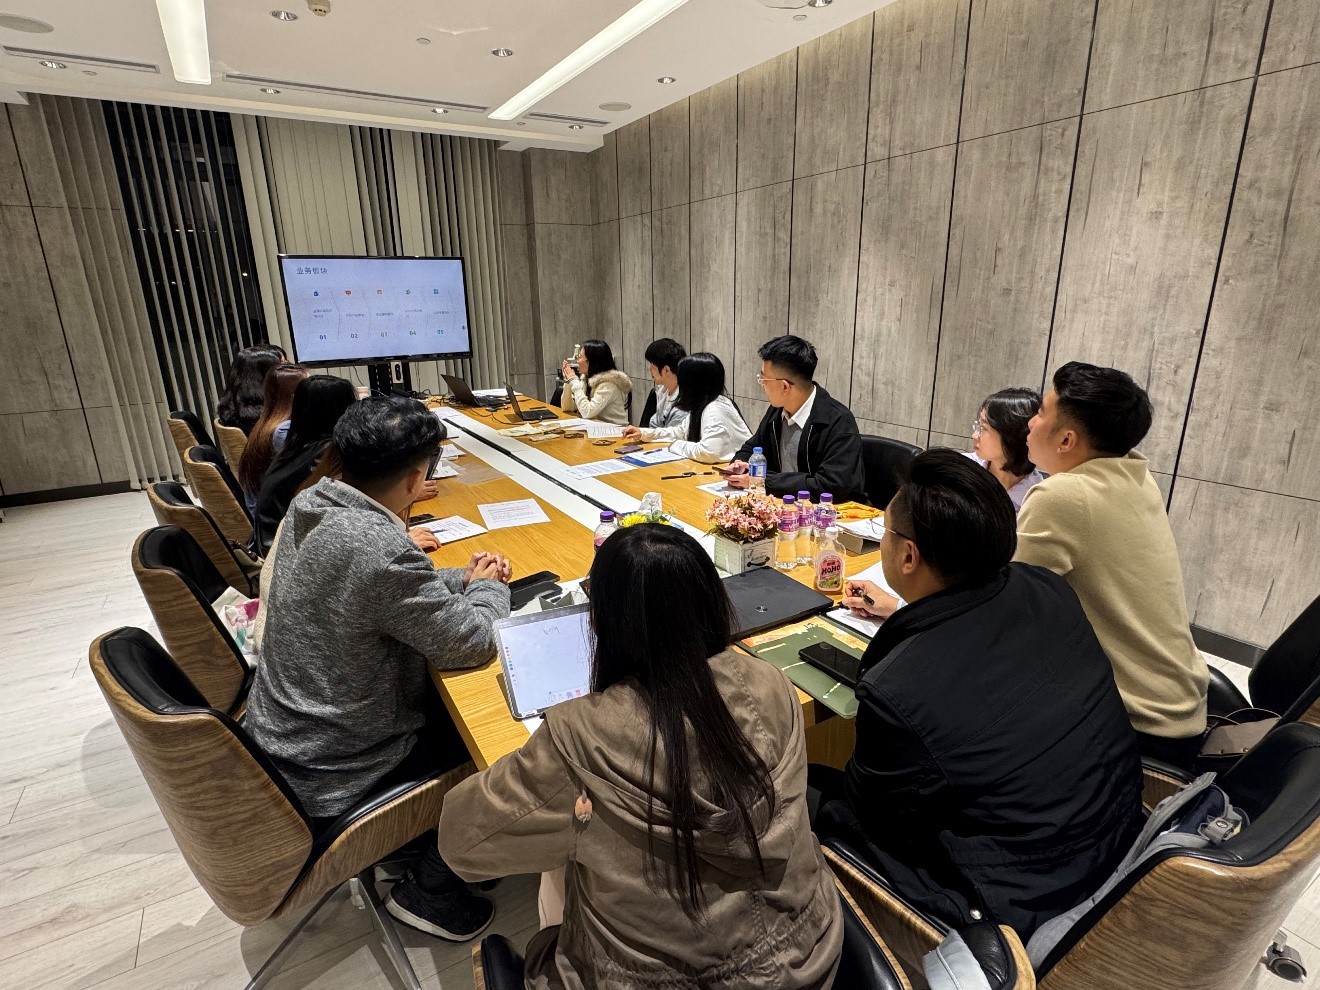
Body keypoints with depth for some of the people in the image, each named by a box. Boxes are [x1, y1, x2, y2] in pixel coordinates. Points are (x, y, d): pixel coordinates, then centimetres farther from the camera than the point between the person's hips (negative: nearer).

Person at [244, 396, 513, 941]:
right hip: (326, 779, -8)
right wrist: (490, 588, -5)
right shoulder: (378, 546, -35)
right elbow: (469, 642, -25)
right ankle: (428, 887, 22)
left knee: (443, 701, 22)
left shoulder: (309, 506, -6)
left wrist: (464, 580, 0)